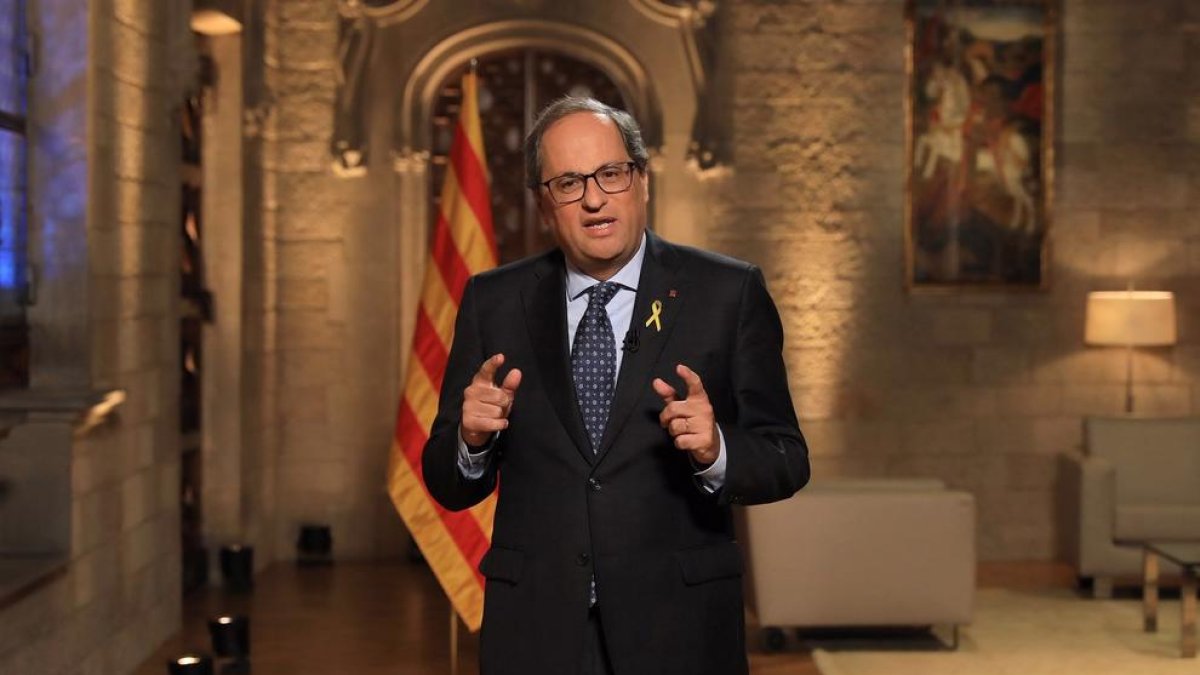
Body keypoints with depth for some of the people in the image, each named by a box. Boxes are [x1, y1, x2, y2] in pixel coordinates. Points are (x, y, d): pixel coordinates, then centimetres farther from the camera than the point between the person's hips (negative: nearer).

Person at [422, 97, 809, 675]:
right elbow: (448, 486, 4)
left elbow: (786, 461, -4)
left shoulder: (728, 294, -4)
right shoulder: (493, 302, 2)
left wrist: (716, 451, -24)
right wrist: (471, 439, -17)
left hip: (678, 628, -1)